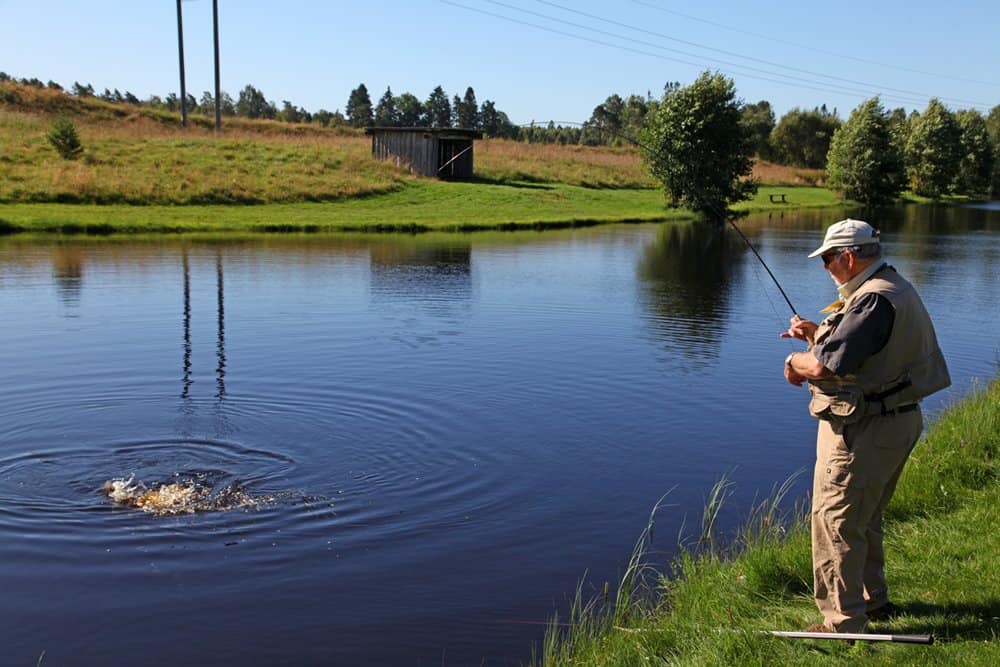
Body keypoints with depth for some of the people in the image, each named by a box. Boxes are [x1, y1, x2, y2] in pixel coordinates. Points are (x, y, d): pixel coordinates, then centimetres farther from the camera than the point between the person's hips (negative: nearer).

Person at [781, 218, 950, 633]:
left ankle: (844, 623, 6)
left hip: (865, 431, -11)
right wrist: (817, 334, 12)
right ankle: (873, 600, 38)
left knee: (836, 523, -2)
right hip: (897, 422, 11)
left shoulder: (874, 300, -23)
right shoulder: (895, 289, 12)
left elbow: (825, 366, -27)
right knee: (864, 518, 24)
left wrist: (795, 362, -7)